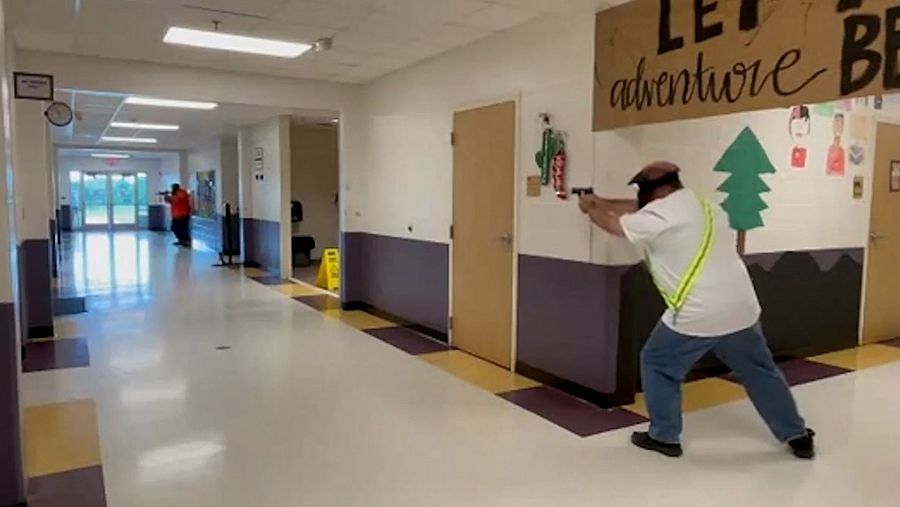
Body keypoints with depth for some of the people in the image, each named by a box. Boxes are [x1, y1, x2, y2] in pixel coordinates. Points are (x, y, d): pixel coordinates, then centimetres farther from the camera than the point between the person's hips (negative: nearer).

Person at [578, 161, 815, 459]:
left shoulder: (657, 216, -9)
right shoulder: (702, 206, 17)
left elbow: (611, 224, 6)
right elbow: (639, 209, 25)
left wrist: (589, 209, 27)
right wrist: (601, 202, 30)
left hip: (697, 316, -7)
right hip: (741, 309, 7)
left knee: (658, 365, 13)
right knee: (759, 371, 22)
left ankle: (664, 437, 19)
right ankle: (798, 437, 31)